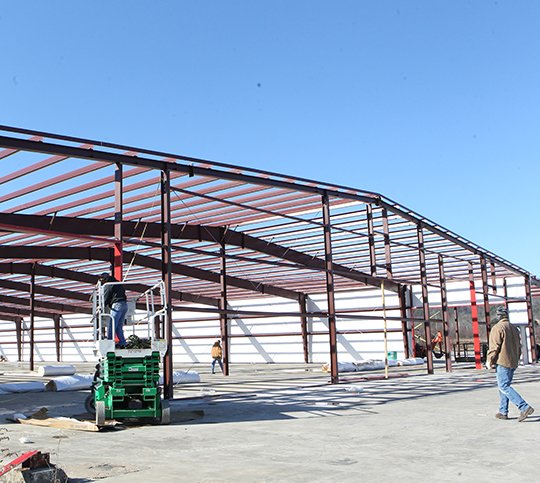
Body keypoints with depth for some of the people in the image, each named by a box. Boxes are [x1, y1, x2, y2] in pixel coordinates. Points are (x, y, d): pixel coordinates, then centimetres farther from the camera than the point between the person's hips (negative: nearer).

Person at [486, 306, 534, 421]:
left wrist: (489, 361, -4)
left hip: (502, 362, -9)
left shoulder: (497, 328, -11)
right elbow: (519, 346, 20)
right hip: (513, 363, 9)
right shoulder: (514, 328, 14)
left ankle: (525, 408, -19)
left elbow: (494, 347, -14)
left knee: (504, 387, -9)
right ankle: (503, 412, 17)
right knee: (504, 386, 16)